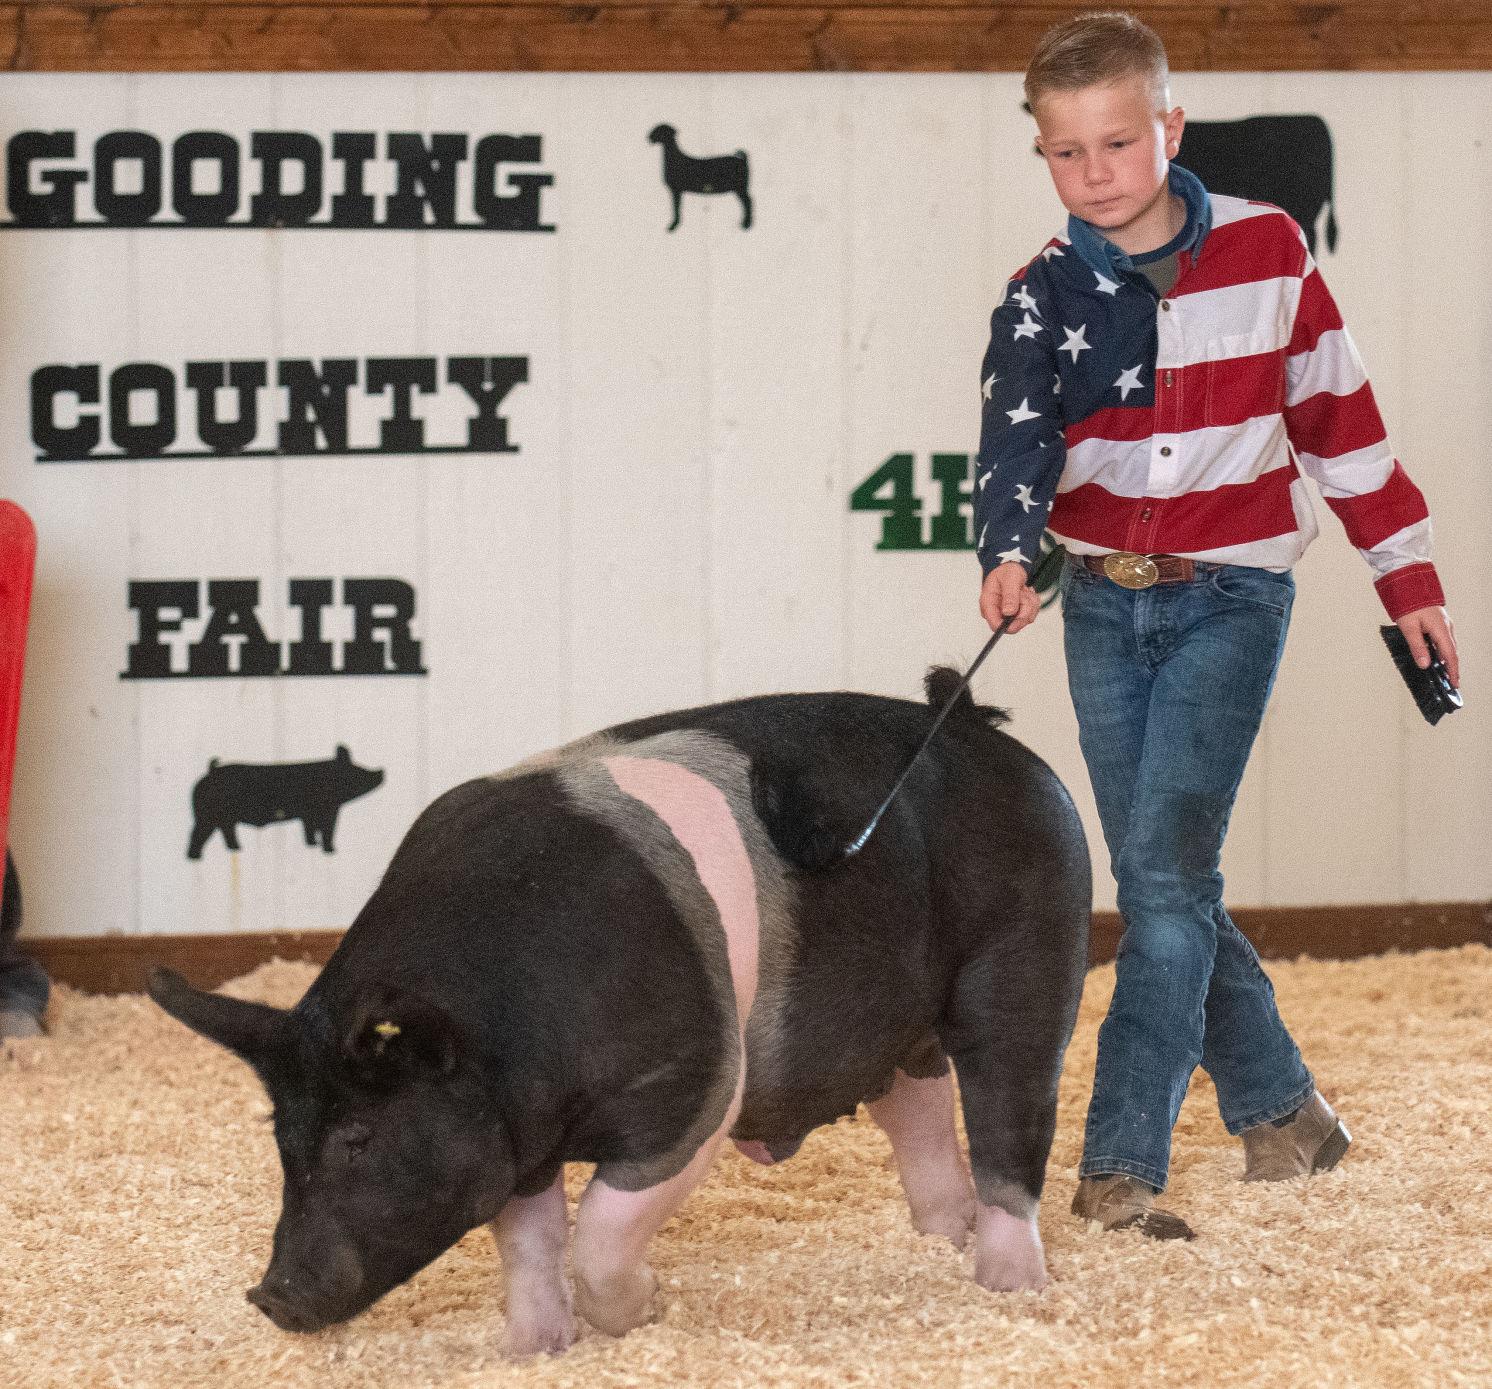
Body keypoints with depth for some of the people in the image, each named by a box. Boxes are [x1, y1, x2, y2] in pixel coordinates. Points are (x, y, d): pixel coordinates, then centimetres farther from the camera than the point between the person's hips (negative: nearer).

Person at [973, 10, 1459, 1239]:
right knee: (1162, 885, 7)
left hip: (1232, 594, -3)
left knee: (1166, 867, -15)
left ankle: (1121, 1167, -17)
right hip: (1105, 603, 3)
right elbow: (1018, 436, -16)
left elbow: (1340, 416, 6)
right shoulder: (1046, 297, -1)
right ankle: (1282, 1112, 25)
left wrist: (1408, 575, 9)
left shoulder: (1265, 251, -2)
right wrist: (1007, 556, -36)